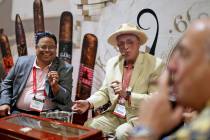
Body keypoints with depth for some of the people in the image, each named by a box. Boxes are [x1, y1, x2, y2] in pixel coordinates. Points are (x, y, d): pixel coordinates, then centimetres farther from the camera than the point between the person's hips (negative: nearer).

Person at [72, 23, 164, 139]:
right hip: (115, 115, 5)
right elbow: (104, 92, 11)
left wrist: (128, 95, -24)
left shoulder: (156, 64, -10)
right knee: (88, 127, -16)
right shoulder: (112, 63, 8)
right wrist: (89, 103, -8)